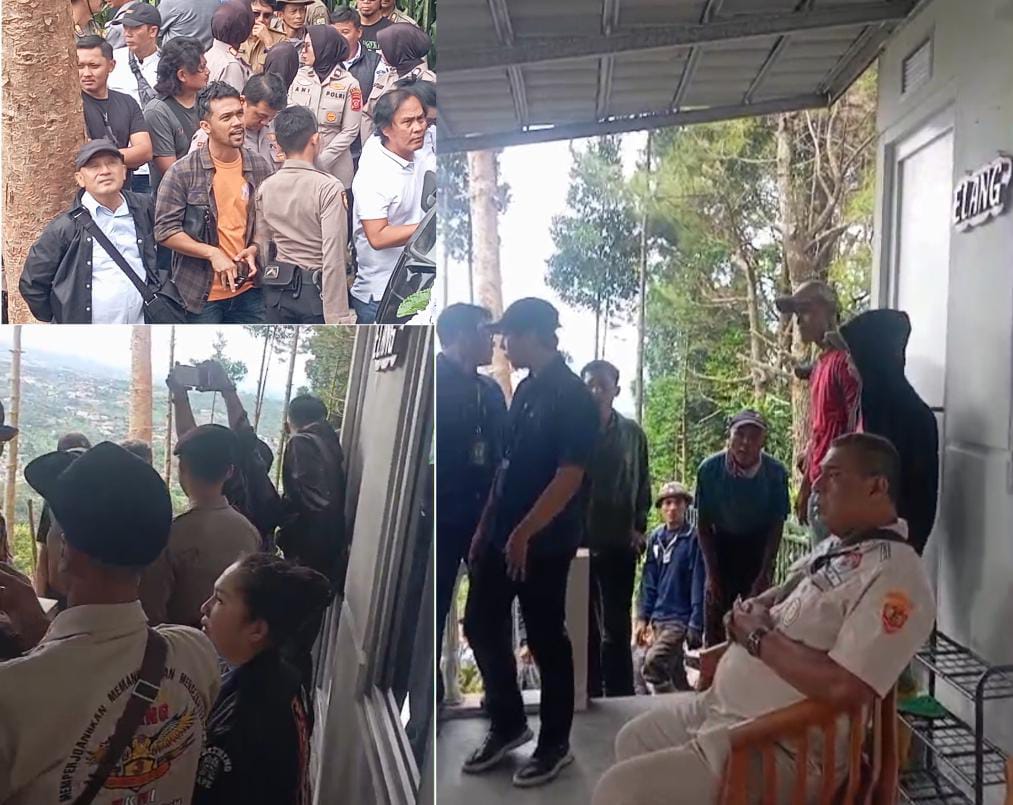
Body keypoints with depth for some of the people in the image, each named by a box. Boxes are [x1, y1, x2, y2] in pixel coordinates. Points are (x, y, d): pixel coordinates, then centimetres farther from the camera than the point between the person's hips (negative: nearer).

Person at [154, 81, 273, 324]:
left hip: (249, 289, 3)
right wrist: (212, 253, -18)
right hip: (203, 292, -3)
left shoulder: (260, 167, 3)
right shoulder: (183, 172, -8)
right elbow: (165, 229, -9)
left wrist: (254, 249, -6)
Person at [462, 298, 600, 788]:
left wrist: (524, 534, -21)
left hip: (544, 542, -8)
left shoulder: (573, 397, -15)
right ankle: (507, 725, 31)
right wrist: (485, 527, 15)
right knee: (481, 626, 13)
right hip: (502, 535, 8)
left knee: (546, 639, 5)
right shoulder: (527, 389, 11)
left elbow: (569, 477, -20)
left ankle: (555, 743, 23)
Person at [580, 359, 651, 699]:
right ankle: (589, 693, 21)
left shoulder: (632, 433, 5)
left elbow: (642, 484, 10)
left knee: (617, 627, 5)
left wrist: (639, 527, 2)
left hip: (619, 543, 1)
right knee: (583, 625, 9)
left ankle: (620, 697, 13)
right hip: (577, 540, -1)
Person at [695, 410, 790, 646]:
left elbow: (777, 524, -11)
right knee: (716, 610, 0)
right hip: (722, 542, 1)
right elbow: (704, 523, -10)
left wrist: (765, 575, -13)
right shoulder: (710, 469, -21)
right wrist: (712, 574, -10)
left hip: (759, 544, 0)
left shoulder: (776, 472, -22)